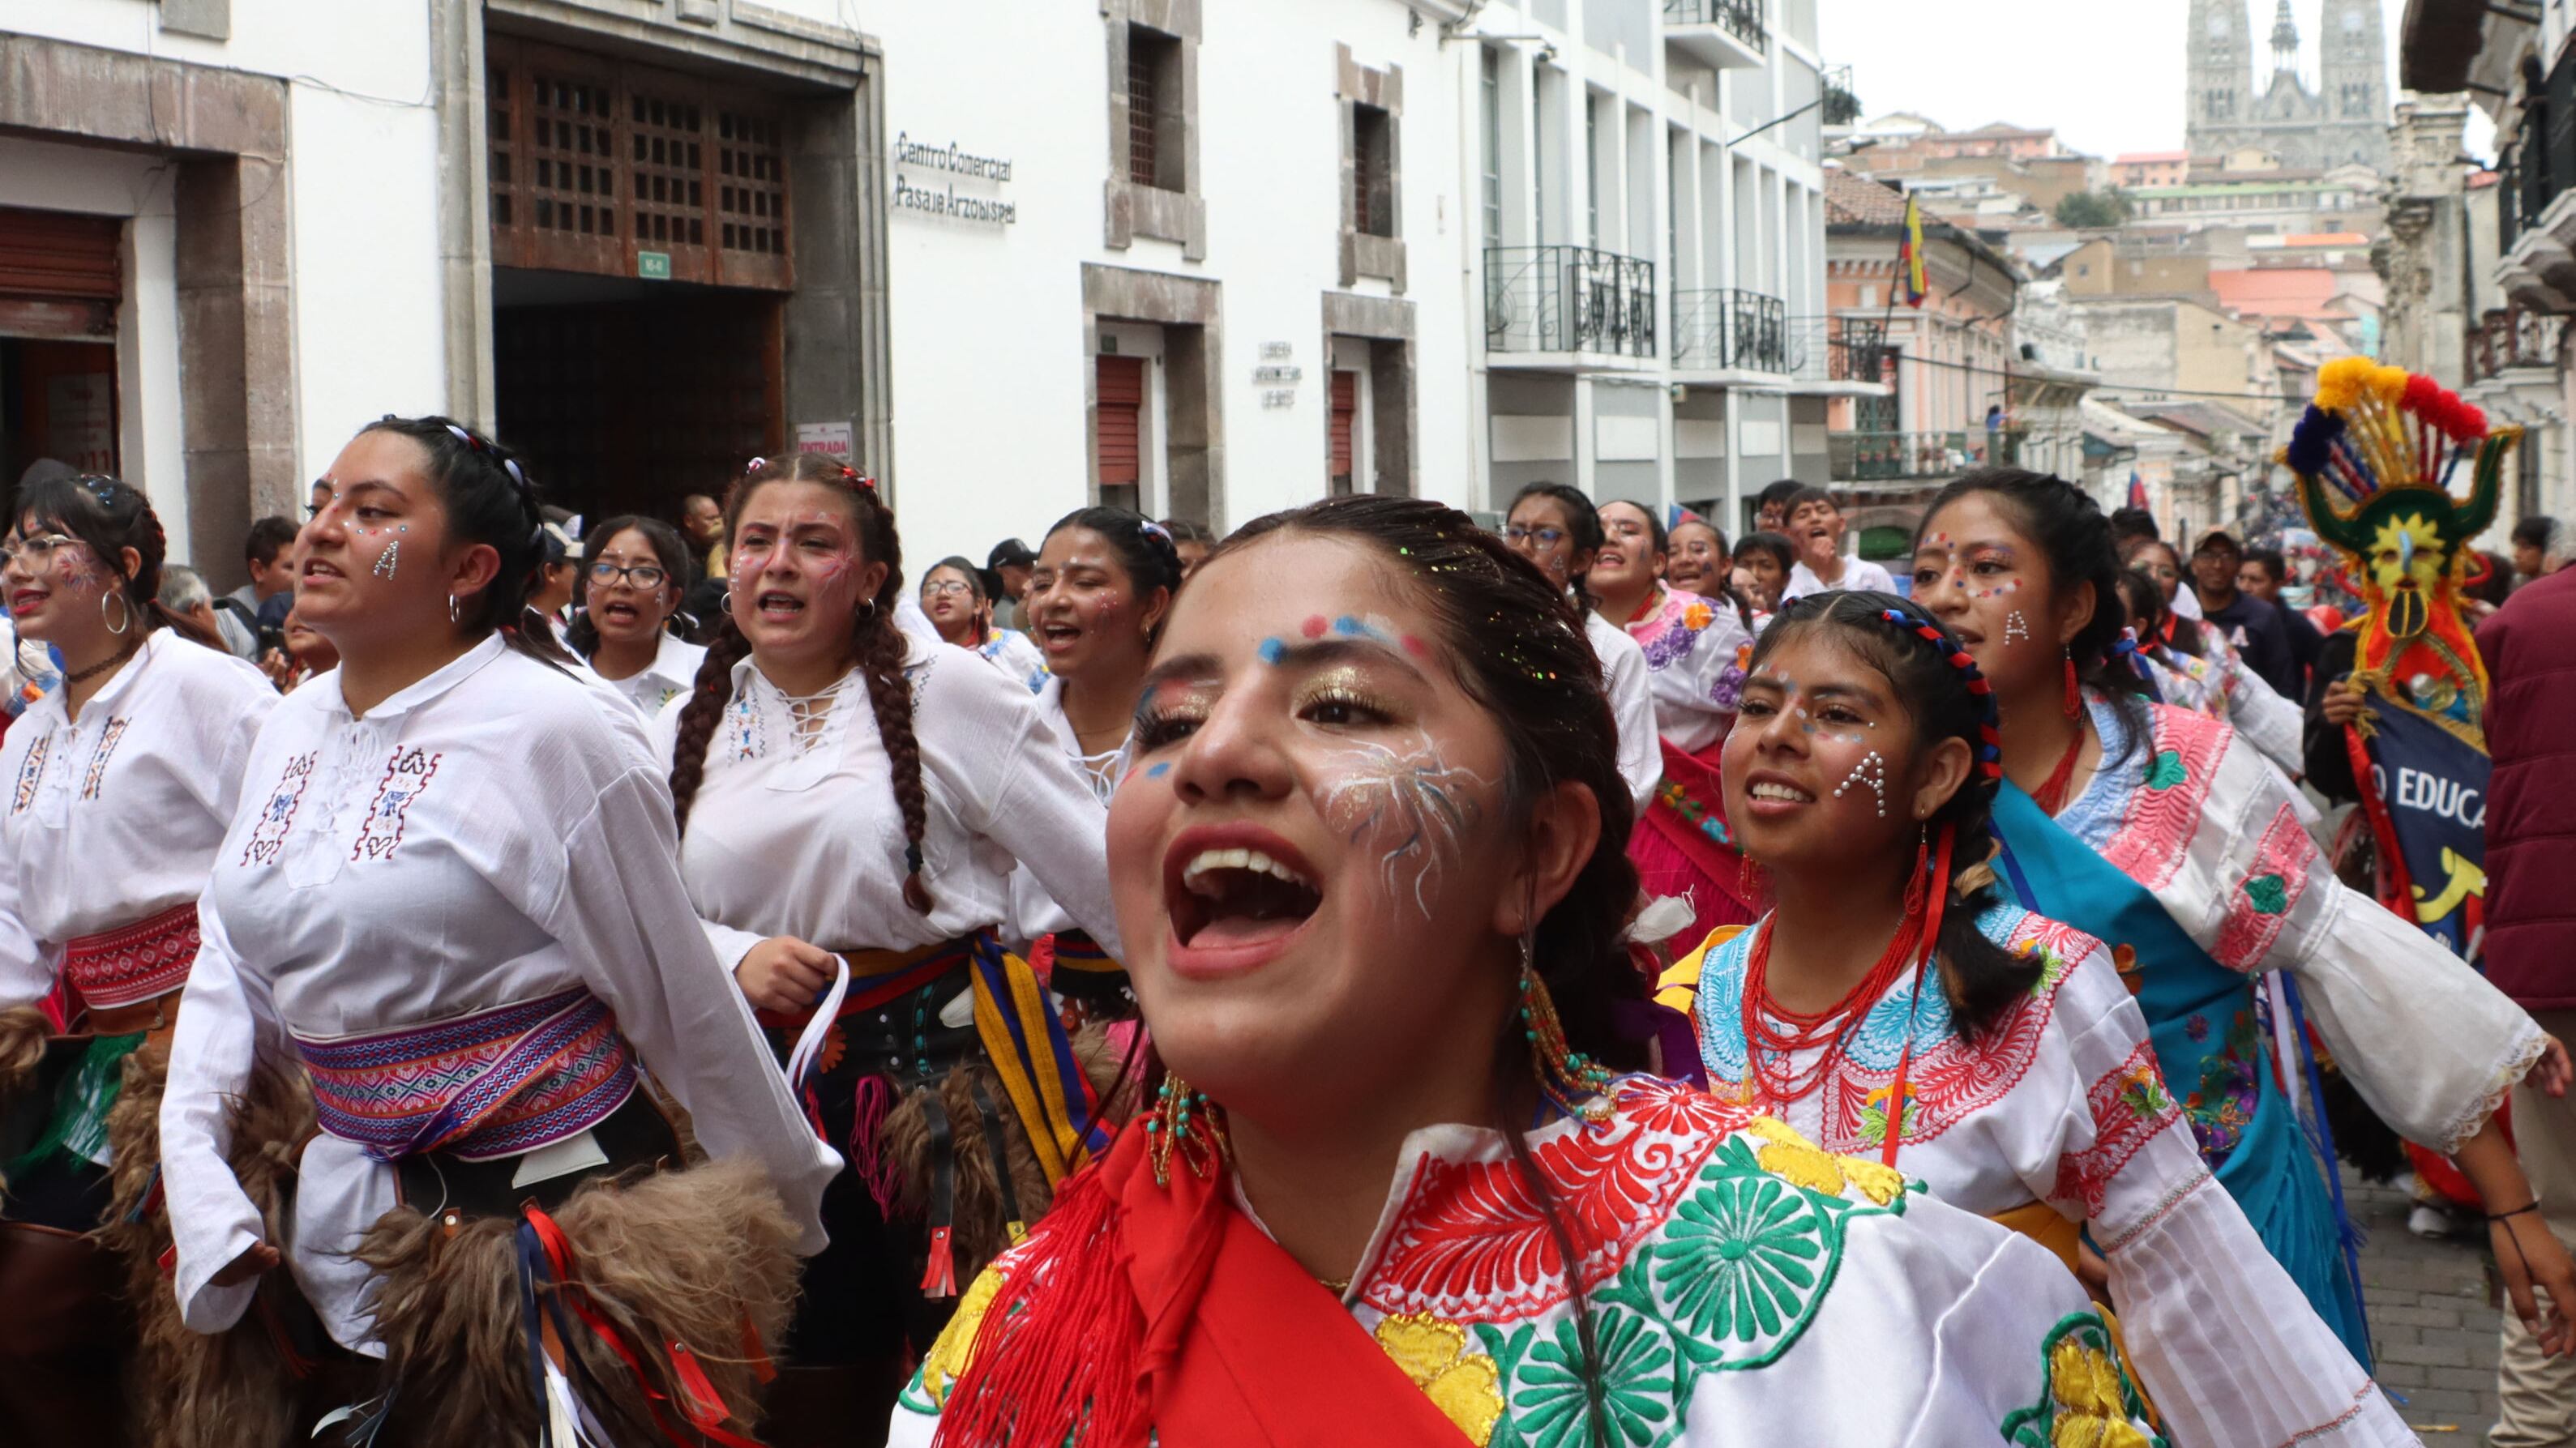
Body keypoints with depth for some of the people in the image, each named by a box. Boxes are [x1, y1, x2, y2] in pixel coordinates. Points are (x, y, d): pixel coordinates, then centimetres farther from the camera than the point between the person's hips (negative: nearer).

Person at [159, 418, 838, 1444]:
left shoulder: (556, 729, -13)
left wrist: (789, 1204, 0)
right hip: (350, 1208, 6)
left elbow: (683, 1002, -9)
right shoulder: (292, 731, 8)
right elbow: (229, 962, 13)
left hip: (546, 1199, -6)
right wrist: (195, 1169, -1)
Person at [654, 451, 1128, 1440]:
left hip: (949, 1066, -4)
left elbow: (1094, 869, -5)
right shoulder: (686, 732, 8)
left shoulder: (948, 693, -6)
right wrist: (734, 958, -9)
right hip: (778, 1082, 4)